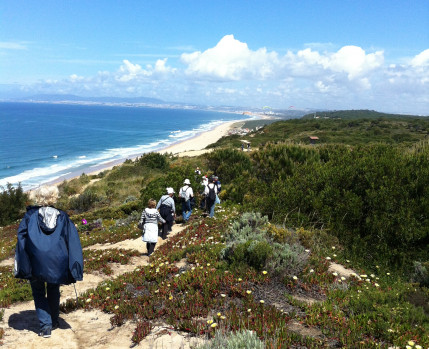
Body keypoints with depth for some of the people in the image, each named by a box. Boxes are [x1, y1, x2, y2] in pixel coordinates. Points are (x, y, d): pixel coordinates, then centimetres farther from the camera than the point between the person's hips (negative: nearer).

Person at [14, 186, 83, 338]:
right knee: (53, 291, 22)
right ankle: (54, 322, 30)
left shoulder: (30, 215, 2)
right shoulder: (62, 216, 5)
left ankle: (45, 325, 5)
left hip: (36, 262, -1)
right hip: (57, 262, 2)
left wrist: (21, 267, 0)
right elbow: (72, 239, 0)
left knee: (39, 293, 14)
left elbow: (21, 236, -3)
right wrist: (73, 268, 3)